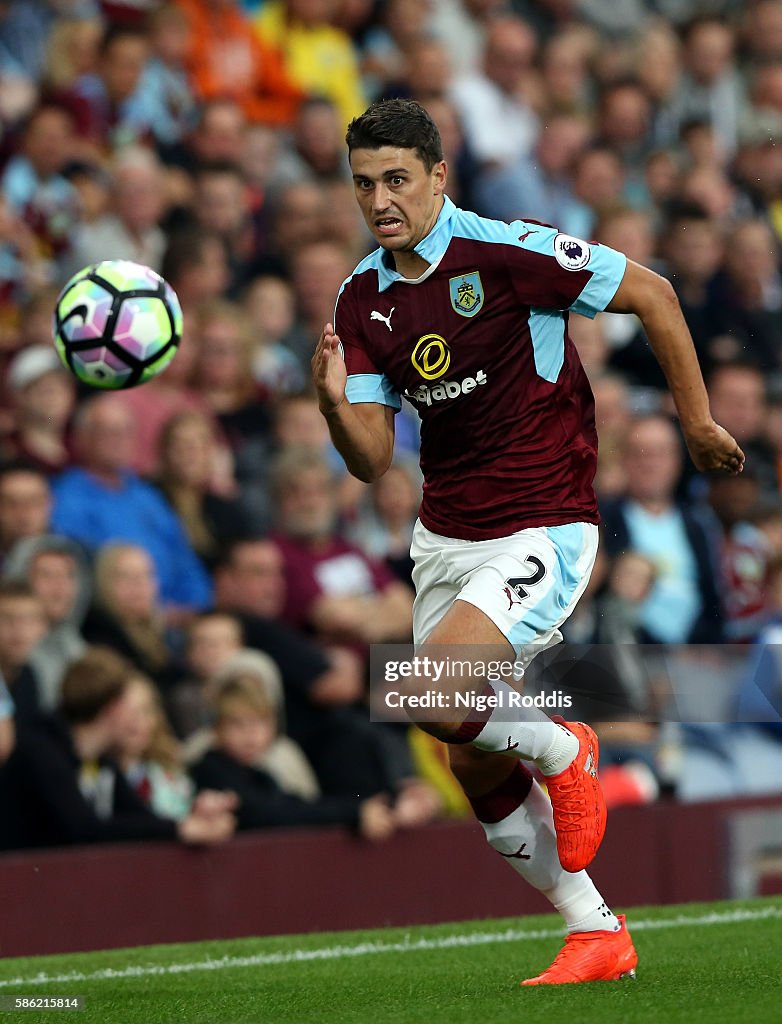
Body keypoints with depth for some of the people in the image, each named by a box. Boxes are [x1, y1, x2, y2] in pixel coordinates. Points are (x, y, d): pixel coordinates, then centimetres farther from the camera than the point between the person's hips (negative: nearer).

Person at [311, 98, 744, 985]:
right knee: (475, 770, 7)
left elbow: (652, 295, -8)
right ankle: (597, 936, 22)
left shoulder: (506, 252, -16)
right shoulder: (363, 299, 2)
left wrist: (697, 421, -3)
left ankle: (562, 752, 4)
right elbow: (372, 460, -1)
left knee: (434, 690, -27)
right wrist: (334, 403, -22)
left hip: (541, 533, -7)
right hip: (443, 539, 7)